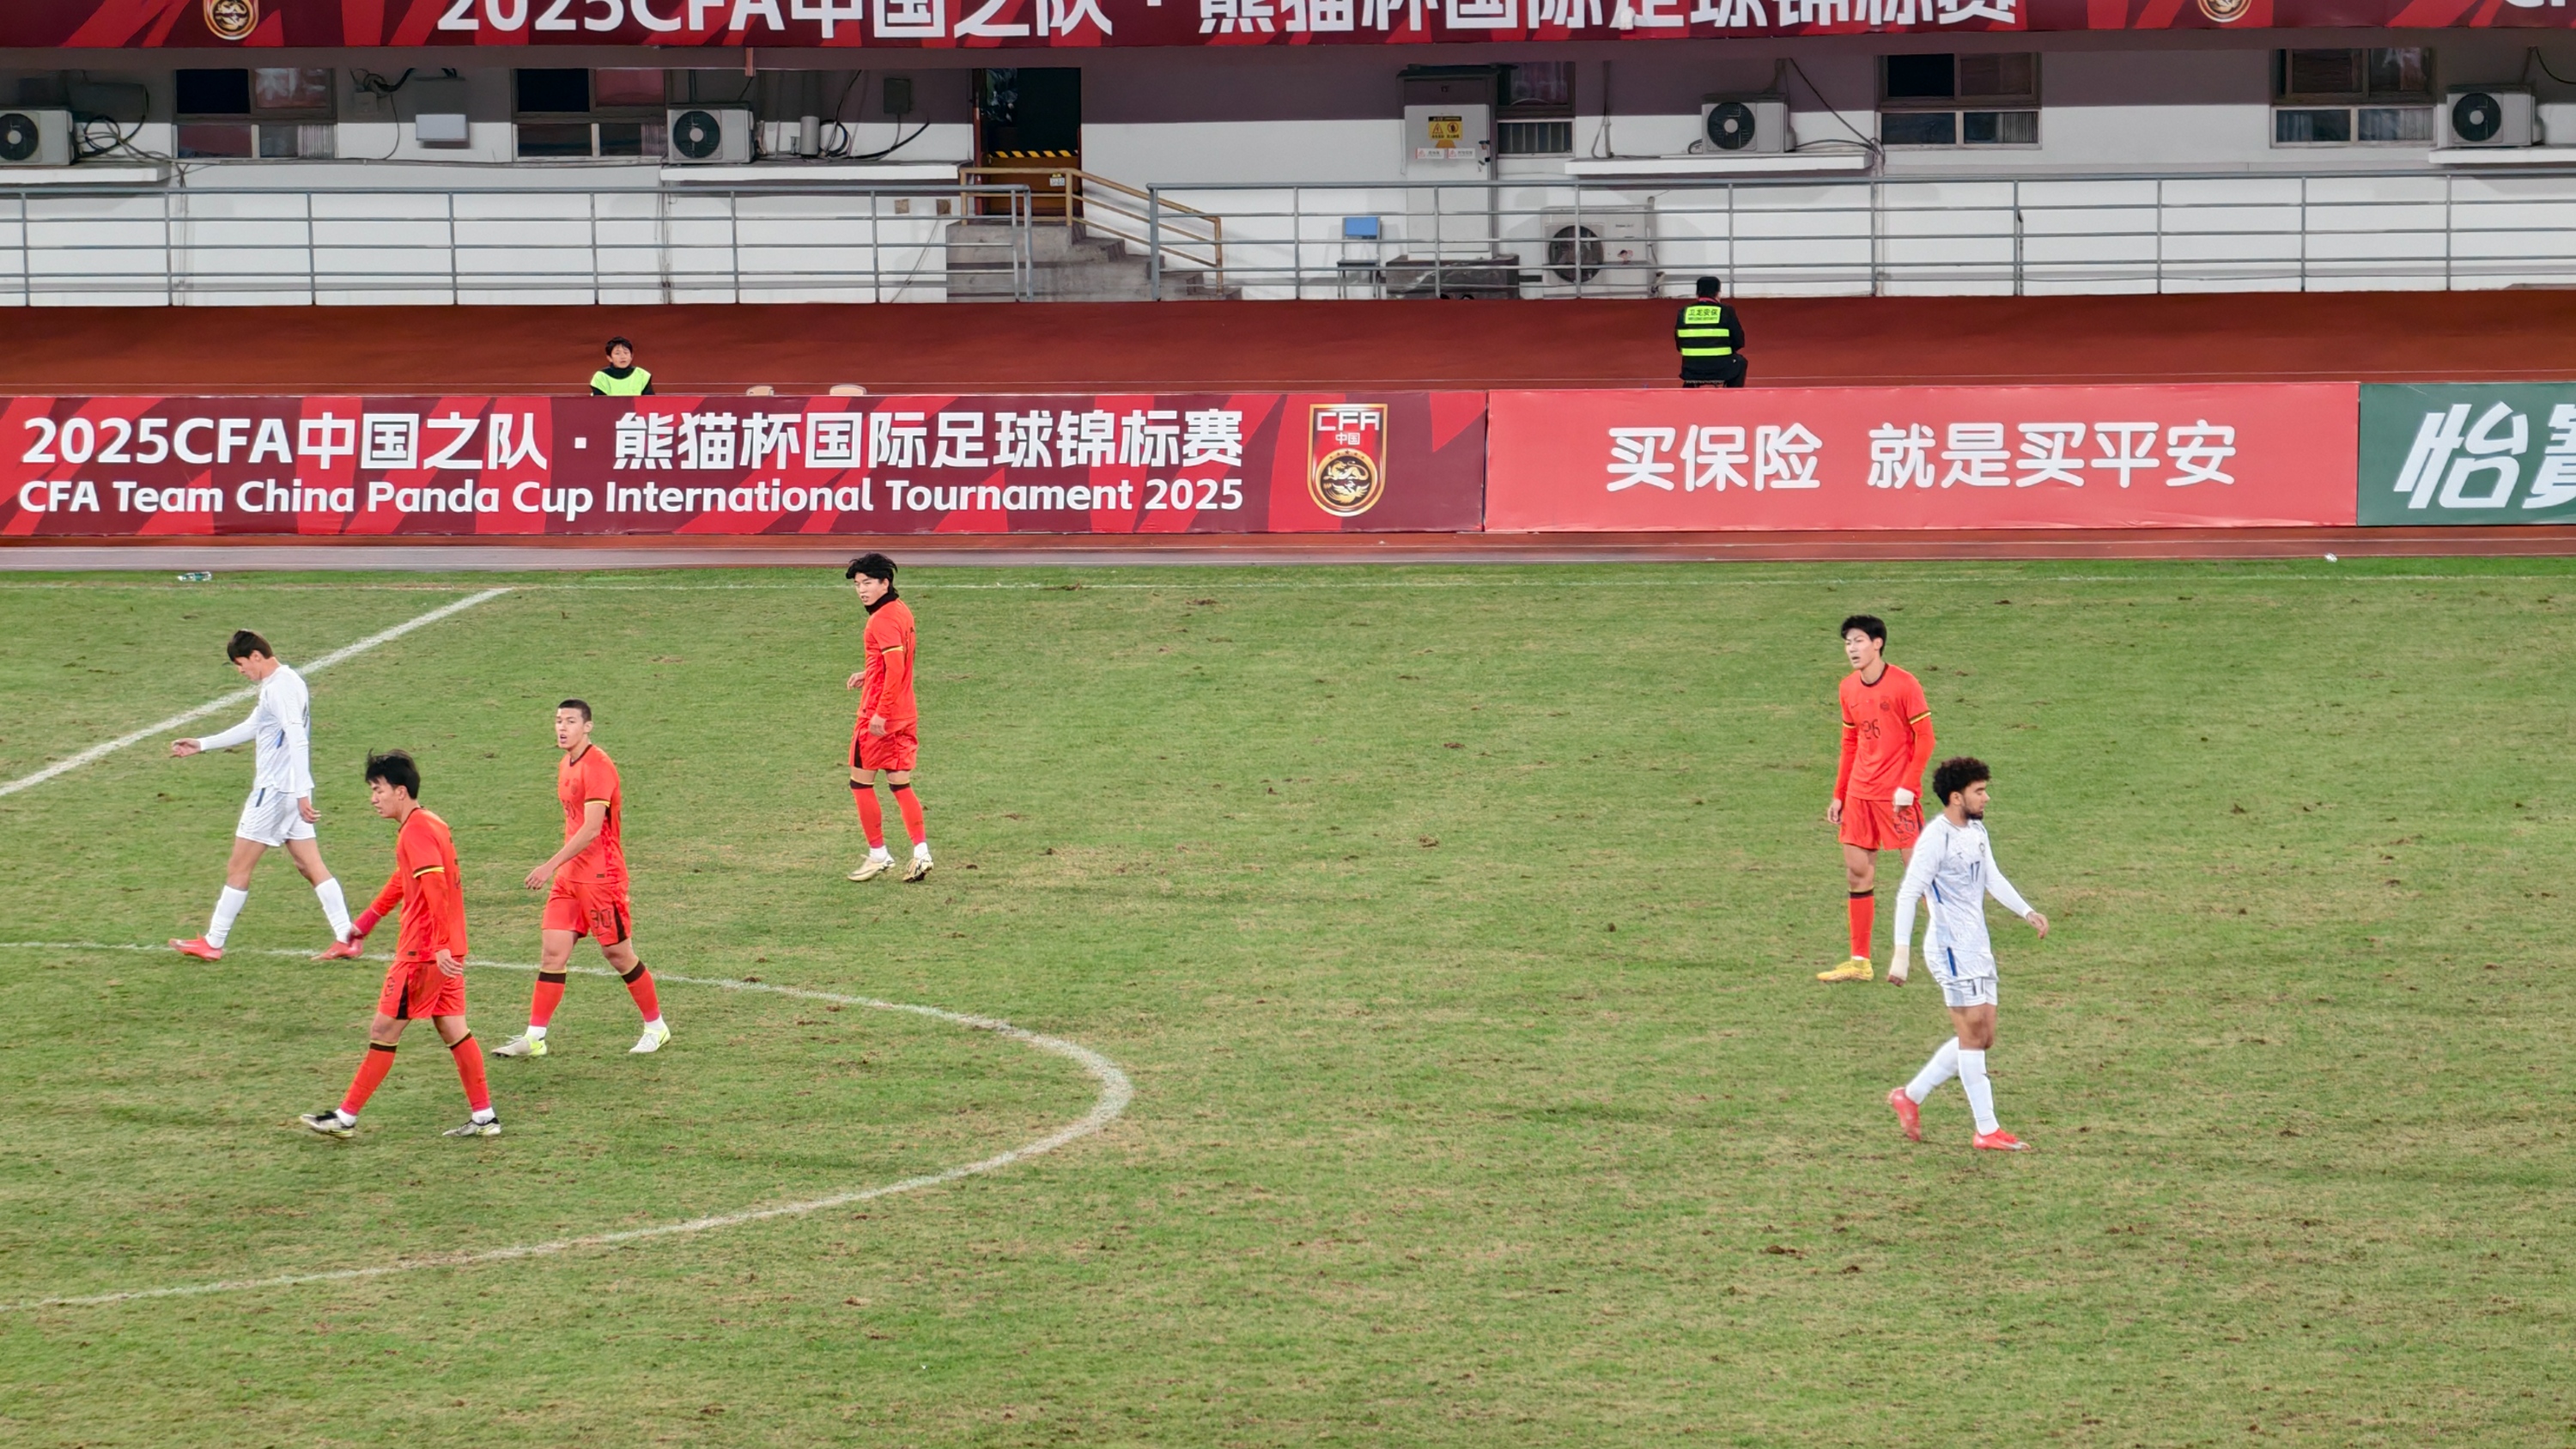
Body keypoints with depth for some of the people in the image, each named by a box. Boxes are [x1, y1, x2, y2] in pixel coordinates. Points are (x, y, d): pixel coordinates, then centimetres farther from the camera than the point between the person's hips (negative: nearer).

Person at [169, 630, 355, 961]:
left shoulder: (280, 688, -17)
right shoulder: (283, 683, 15)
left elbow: (298, 741, -25)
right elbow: (253, 728, 29)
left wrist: (302, 794, -30)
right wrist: (202, 745, 34)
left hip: (274, 791, -10)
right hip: (291, 792, 10)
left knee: (238, 869, 1)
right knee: (310, 864, 6)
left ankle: (212, 943, 8)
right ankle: (345, 937, 0)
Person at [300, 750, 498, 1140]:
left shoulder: (416, 832, -16)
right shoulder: (429, 825, 15)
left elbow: (436, 887, -27)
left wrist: (441, 946, -32)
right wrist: (368, 920, 37)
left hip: (423, 952, -10)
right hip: (445, 950, 10)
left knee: (384, 1031, -2)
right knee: (452, 1029, 10)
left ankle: (345, 1118, 4)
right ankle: (484, 1117, 10)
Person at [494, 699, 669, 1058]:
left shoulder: (597, 766, -16)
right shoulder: (565, 766, 12)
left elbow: (591, 828, -23)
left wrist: (551, 866, -26)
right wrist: (560, 868, 16)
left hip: (600, 877, -8)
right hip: (569, 877, 8)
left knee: (618, 953, 2)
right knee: (552, 951, 1)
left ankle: (656, 1027, 18)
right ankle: (534, 1037, 0)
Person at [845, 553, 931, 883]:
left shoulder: (882, 620, -18)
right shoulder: (901, 611, 11)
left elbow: (895, 667, -25)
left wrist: (881, 713, -25)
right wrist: (867, 675, 16)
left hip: (879, 716, -9)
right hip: (905, 715, 9)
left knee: (861, 782, 3)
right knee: (900, 784, 10)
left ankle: (878, 855, 7)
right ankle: (921, 853, 2)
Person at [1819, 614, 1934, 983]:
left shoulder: (1904, 685, -11)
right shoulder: (1849, 688, 10)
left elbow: (1924, 738, -10)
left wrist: (1908, 786, -17)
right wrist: (1839, 796, 15)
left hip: (1896, 796, -7)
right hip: (1859, 796, 7)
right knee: (1857, 874, 7)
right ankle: (1860, 962, 14)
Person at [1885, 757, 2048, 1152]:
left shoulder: (1977, 831, 11)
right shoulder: (1936, 839, -16)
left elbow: (1993, 879, 22)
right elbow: (1908, 895, -17)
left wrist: (2027, 912, 9)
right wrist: (1900, 954, -20)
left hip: (1977, 947, 9)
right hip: (1951, 947, -9)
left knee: (1981, 1039, 10)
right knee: (1973, 1033, -8)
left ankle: (1910, 1097, 21)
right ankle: (1987, 1131, -5)